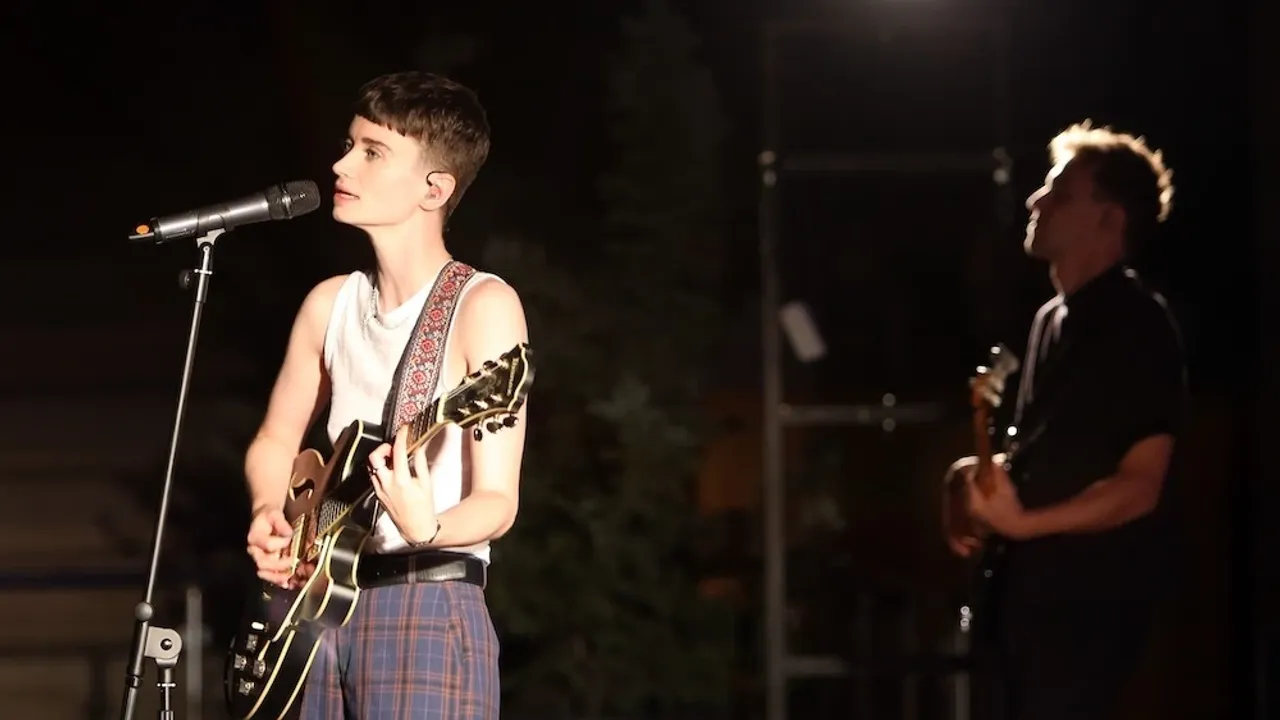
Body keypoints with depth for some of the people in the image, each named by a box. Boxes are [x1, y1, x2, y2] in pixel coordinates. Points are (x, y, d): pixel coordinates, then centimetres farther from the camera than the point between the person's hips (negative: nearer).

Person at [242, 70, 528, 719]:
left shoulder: (481, 306, -7)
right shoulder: (330, 305, 11)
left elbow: (497, 503, -12)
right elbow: (276, 442, 24)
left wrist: (426, 529, -32)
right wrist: (268, 518, 3)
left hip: (429, 609, -6)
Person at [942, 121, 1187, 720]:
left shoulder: (1137, 327, -11)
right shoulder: (1054, 318, 16)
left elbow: (1139, 486, -16)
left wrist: (1024, 521, -24)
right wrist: (983, 494, 6)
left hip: (1090, 598, -9)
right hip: (1031, 590, 9)